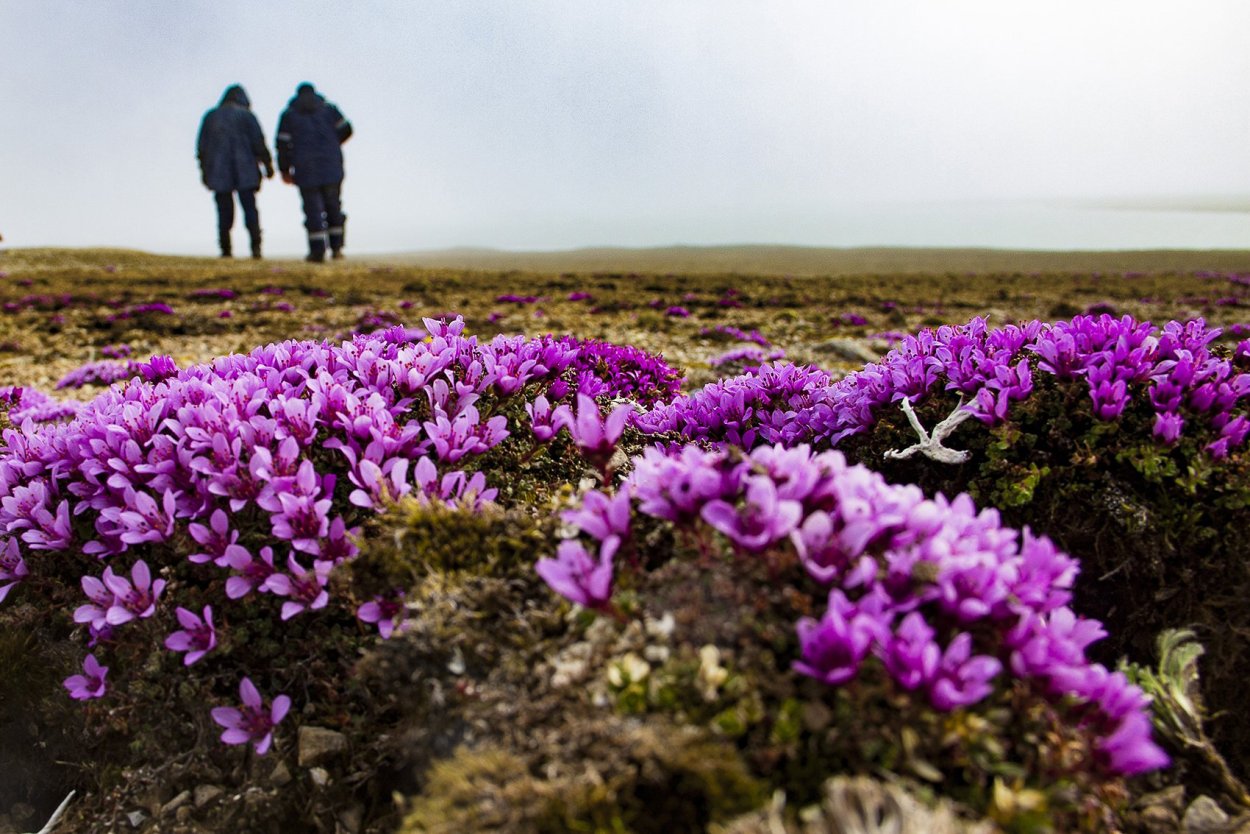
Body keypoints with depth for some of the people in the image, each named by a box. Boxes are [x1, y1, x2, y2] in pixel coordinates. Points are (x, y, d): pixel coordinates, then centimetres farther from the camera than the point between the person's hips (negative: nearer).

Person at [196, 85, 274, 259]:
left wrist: (204, 170, 19)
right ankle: (255, 246, -18)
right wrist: (268, 164, 4)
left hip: (218, 173, 2)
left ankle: (225, 249, 3)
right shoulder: (246, 115, 2)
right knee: (250, 207, -2)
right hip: (245, 173, -2)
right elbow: (259, 143, -4)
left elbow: (202, 146, 13)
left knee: (224, 212, 6)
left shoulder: (210, 116, 13)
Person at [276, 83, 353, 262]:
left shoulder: (288, 114, 10)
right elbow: (346, 129, 6)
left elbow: (283, 143, 4)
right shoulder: (328, 108, 11)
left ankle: (317, 250, -8)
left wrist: (285, 170, 12)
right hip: (331, 167, 1)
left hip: (305, 168, -1)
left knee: (313, 208, -1)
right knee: (333, 205, 10)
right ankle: (336, 246, 7)